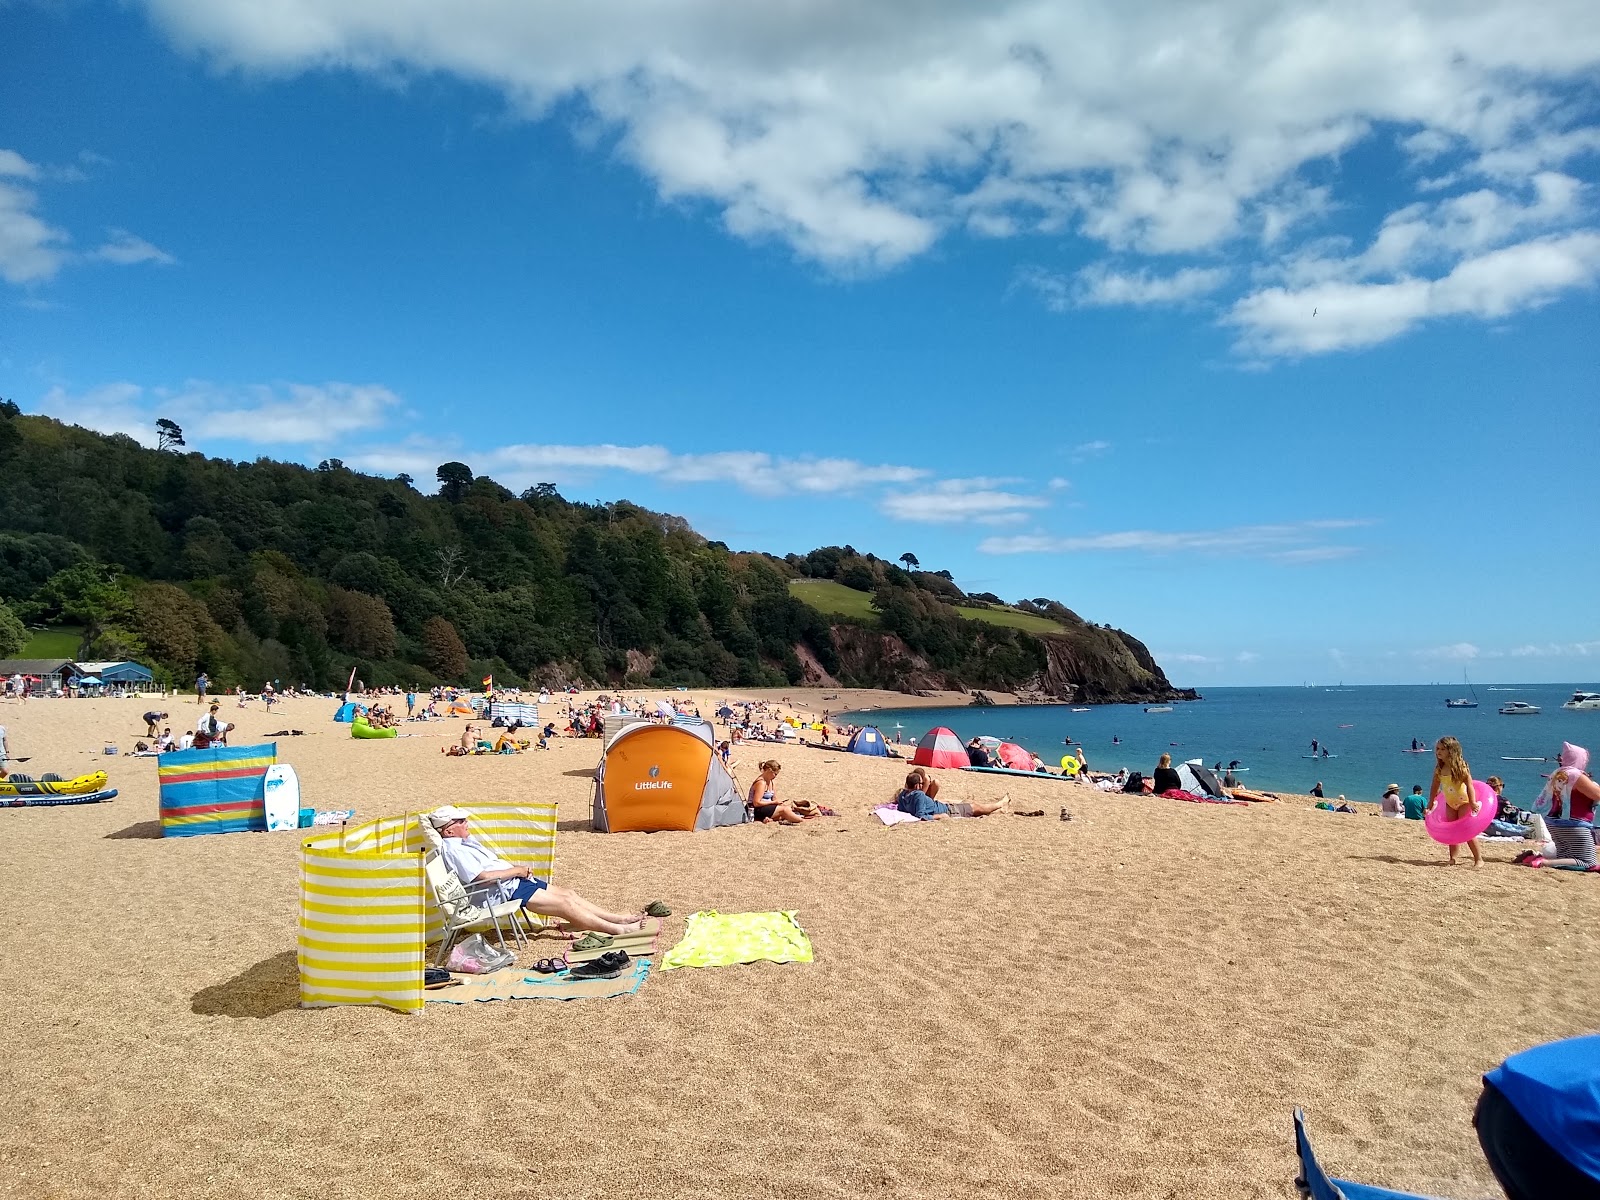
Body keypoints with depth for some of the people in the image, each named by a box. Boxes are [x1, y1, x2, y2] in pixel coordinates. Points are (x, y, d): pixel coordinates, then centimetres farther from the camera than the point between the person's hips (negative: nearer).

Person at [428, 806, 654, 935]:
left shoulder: (467, 841, 15)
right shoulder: (452, 849, -17)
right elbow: (482, 876, -25)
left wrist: (518, 870, 8)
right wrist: (515, 871, -15)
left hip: (513, 879, 10)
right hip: (505, 889, -10)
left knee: (566, 893, 6)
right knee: (564, 904, -10)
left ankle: (619, 918, 8)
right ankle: (618, 929, -8)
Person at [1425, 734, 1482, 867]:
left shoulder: (1460, 766, -20)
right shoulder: (1439, 768, -2)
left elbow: (1469, 784, -23)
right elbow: (1434, 786, 7)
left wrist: (1472, 802, -29)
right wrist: (1430, 804, 11)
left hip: (1464, 801, -6)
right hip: (1450, 803, 6)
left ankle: (1478, 859, 2)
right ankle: (1453, 858, 14)